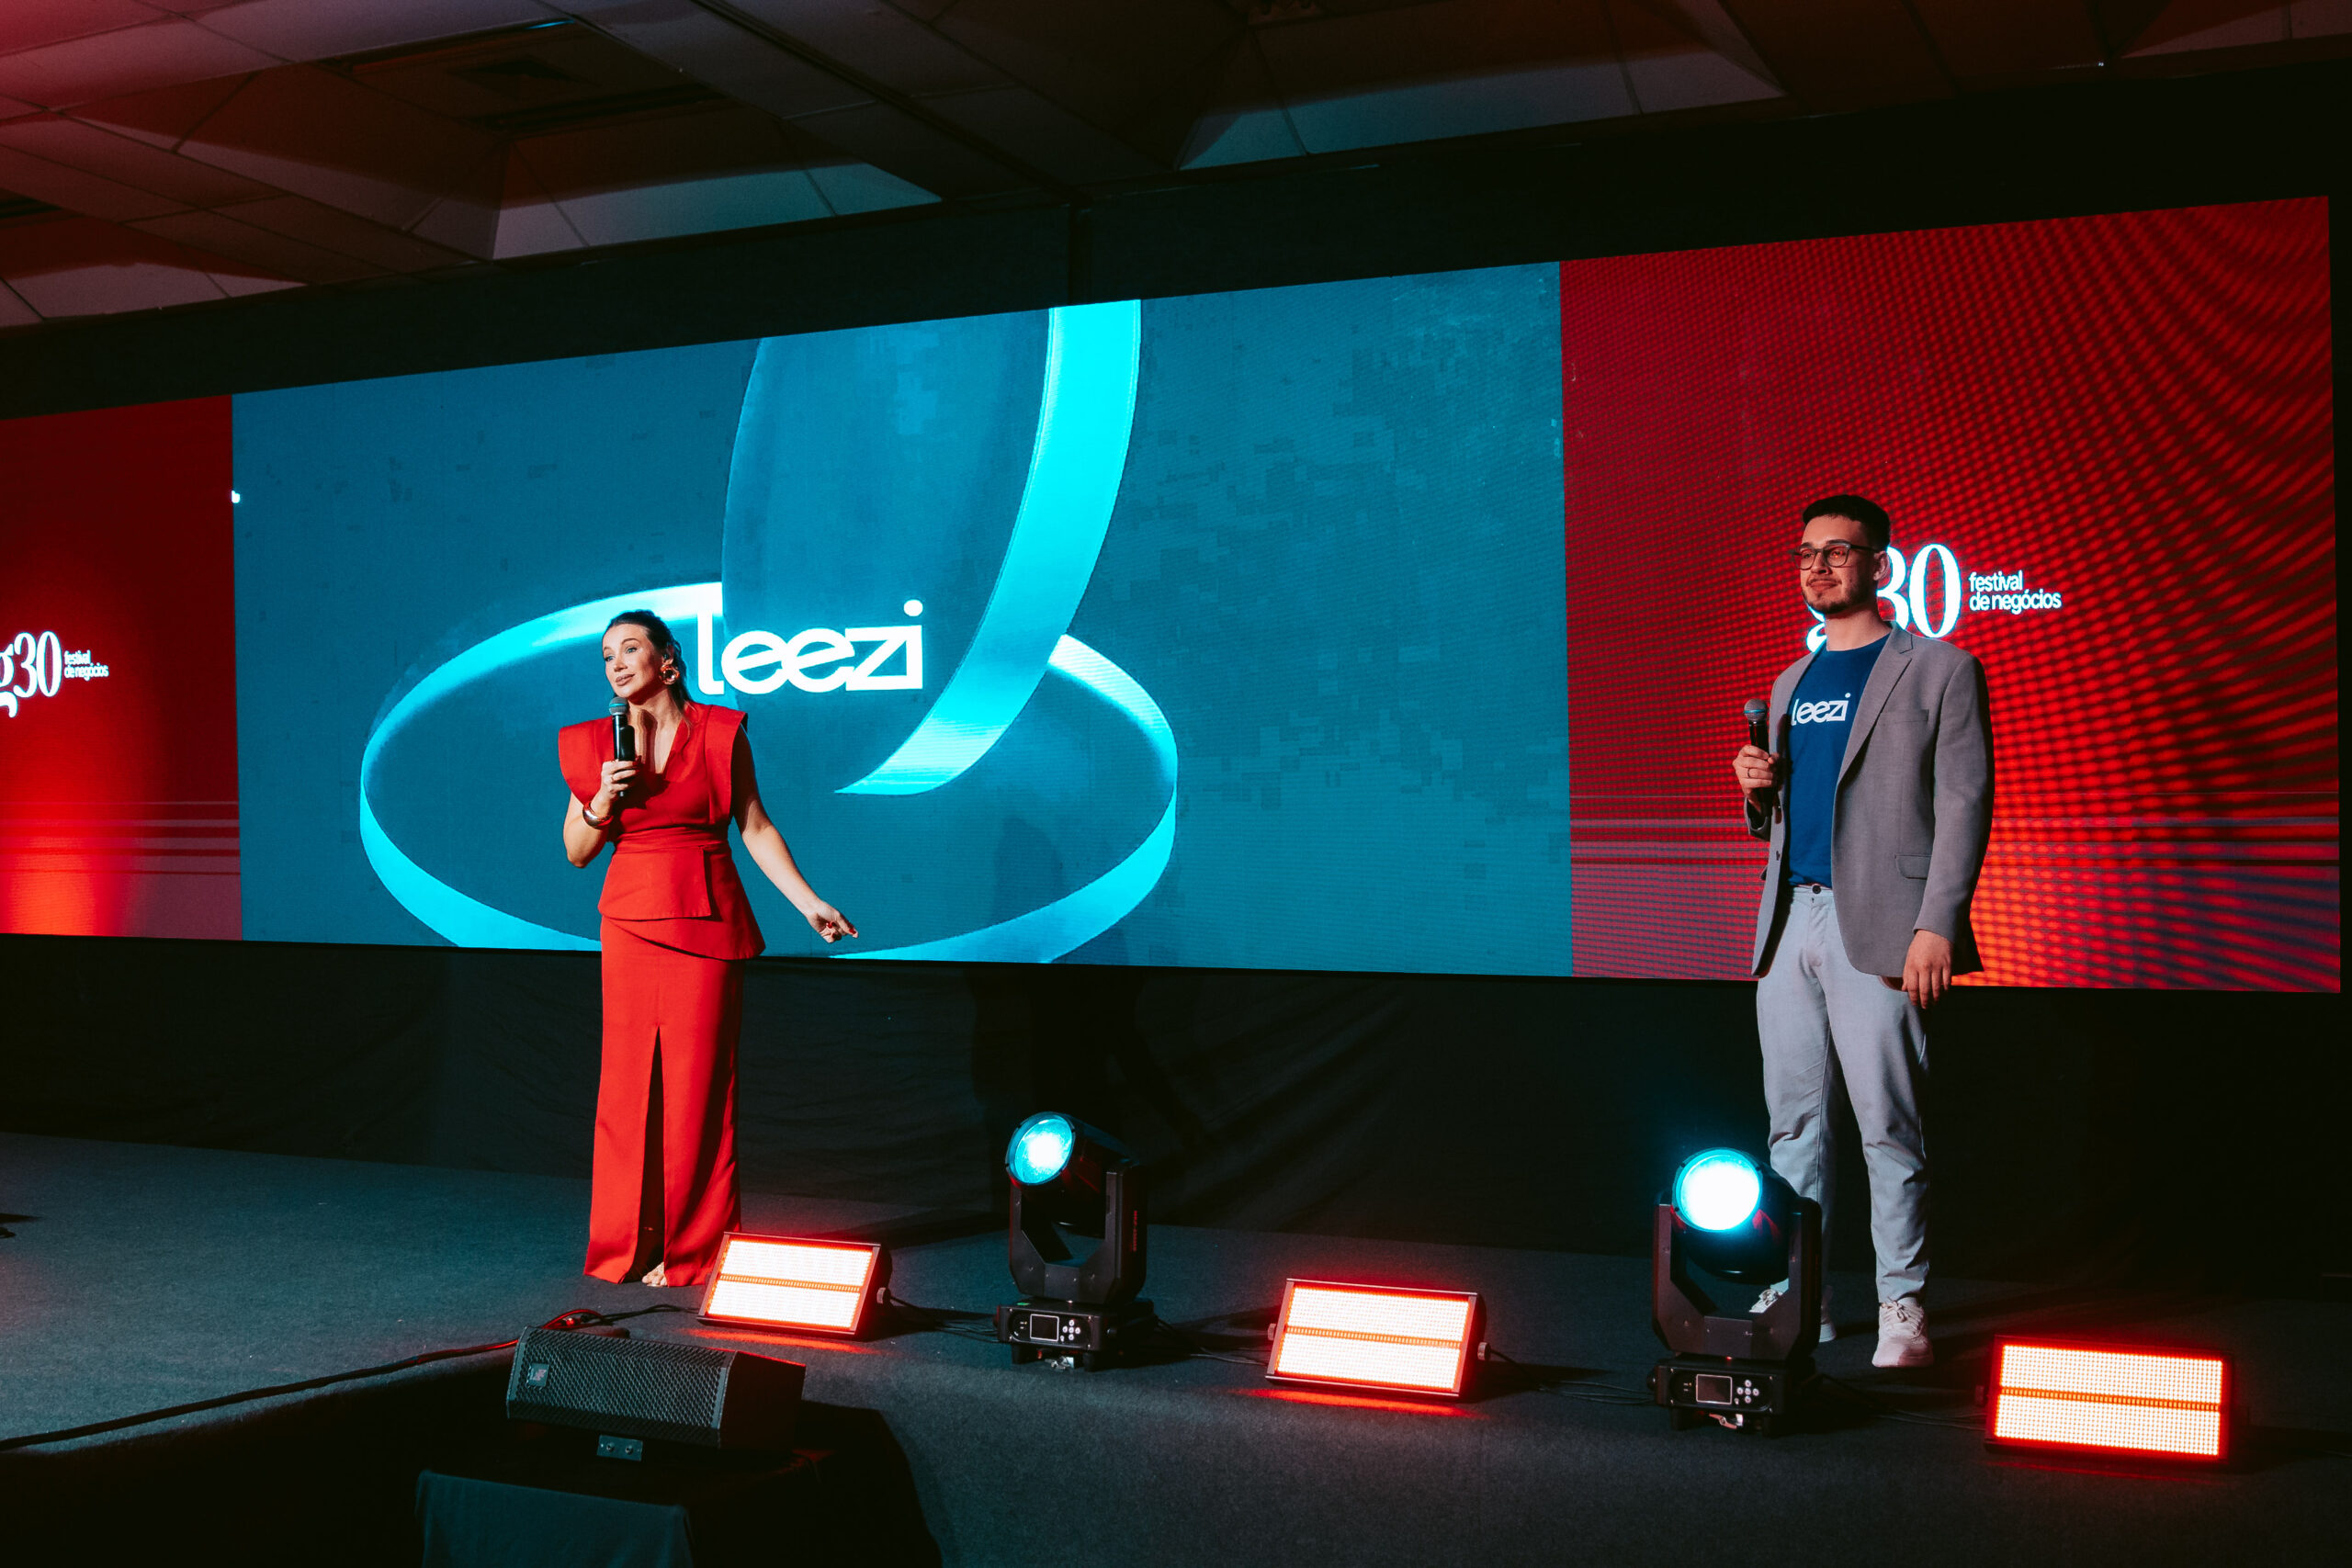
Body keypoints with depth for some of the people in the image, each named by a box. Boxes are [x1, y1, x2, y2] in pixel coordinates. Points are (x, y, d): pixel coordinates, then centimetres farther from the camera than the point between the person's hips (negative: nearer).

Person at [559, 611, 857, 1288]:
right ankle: (630, 1248, 12)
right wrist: (604, 802, -9)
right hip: (631, 921, 2)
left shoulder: (721, 734, 0)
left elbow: (755, 828, 5)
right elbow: (576, 851, 10)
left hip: (709, 921, -2)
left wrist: (809, 903, 0)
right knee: (629, 1082, 1)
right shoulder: (592, 745, 7)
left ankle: (694, 1249, 8)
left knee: (699, 1083, -1)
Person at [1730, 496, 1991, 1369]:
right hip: (1789, 921, 6)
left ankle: (1901, 1308, 3)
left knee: (1888, 1125, -5)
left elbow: (1964, 804, -4)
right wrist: (1756, 791, 3)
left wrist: (1937, 925, -14)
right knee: (1794, 1121, 8)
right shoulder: (1790, 685, 20)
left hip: (1875, 927, -6)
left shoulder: (1939, 671, 2)